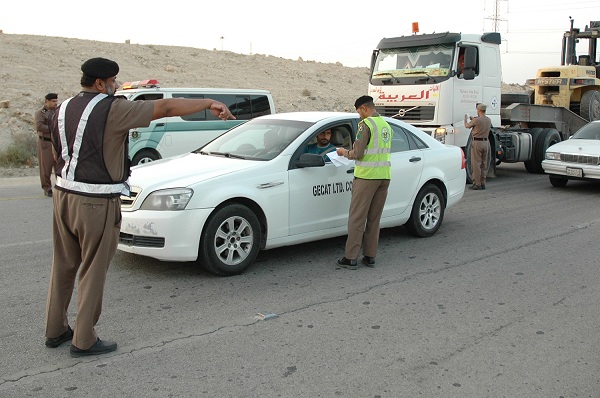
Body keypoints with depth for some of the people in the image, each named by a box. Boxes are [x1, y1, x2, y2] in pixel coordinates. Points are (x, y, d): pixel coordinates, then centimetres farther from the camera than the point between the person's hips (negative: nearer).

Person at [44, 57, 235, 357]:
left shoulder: (63, 109, 10)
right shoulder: (112, 109, -14)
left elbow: (58, 153, 17)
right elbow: (165, 108, -18)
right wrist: (209, 104, -14)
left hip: (64, 194, 8)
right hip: (96, 202, -8)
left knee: (63, 265, 18)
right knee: (92, 272, 3)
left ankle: (55, 330, 30)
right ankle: (84, 340, 13)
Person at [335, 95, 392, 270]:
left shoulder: (366, 124, -9)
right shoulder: (386, 125, 16)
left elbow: (358, 153, -13)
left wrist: (345, 153, 7)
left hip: (366, 176, -8)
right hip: (385, 176, 8)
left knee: (357, 218, -2)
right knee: (374, 219, 12)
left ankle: (350, 258, 0)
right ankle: (370, 256, 16)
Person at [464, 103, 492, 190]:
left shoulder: (477, 120, -15)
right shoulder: (488, 120, 7)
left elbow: (467, 126, 1)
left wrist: (465, 118, 21)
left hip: (477, 142, -7)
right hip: (485, 142, 7)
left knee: (476, 164, -4)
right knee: (483, 164, 12)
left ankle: (477, 184, -4)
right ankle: (482, 183, 16)